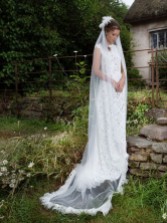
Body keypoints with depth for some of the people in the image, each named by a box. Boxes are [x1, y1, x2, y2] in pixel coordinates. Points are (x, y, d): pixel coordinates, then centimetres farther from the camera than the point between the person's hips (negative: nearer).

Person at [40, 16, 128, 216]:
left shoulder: (117, 48, 16)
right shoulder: (99, 48, -2)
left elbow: (123, 69, 14)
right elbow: (96, 70, -11)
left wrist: (122, 81, -6)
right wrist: (111, 82, -14)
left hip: (118, 92, 7)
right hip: (104, 92, -6)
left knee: (118, 126, 7)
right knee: (104, 126, -6)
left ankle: (116, 161, 16)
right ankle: (103, 162, 0)